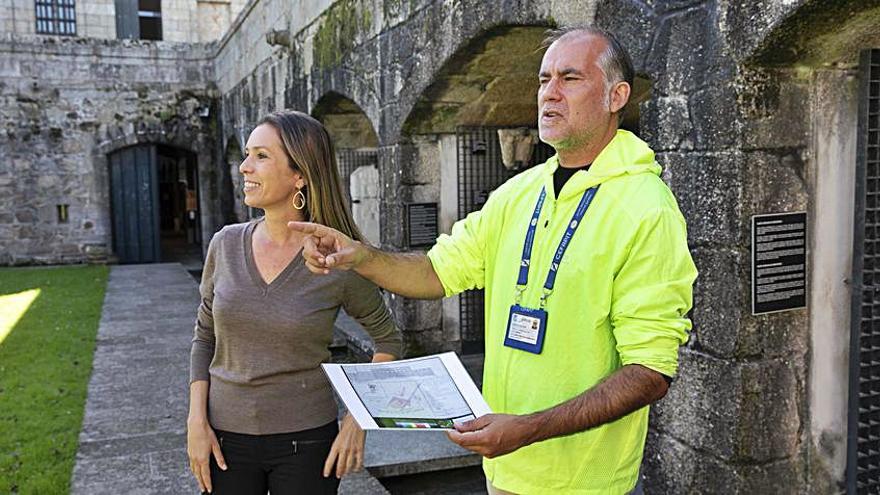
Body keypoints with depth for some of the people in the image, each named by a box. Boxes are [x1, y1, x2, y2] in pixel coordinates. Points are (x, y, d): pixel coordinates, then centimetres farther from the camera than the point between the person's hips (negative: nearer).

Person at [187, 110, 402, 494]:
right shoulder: (226, 245, -4)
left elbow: (387, 339, 0)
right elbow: (205, 338, 7)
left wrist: (357, 421, -6)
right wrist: (196, 421, -2)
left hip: (306, 440, -2)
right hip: (227, 437, 3)